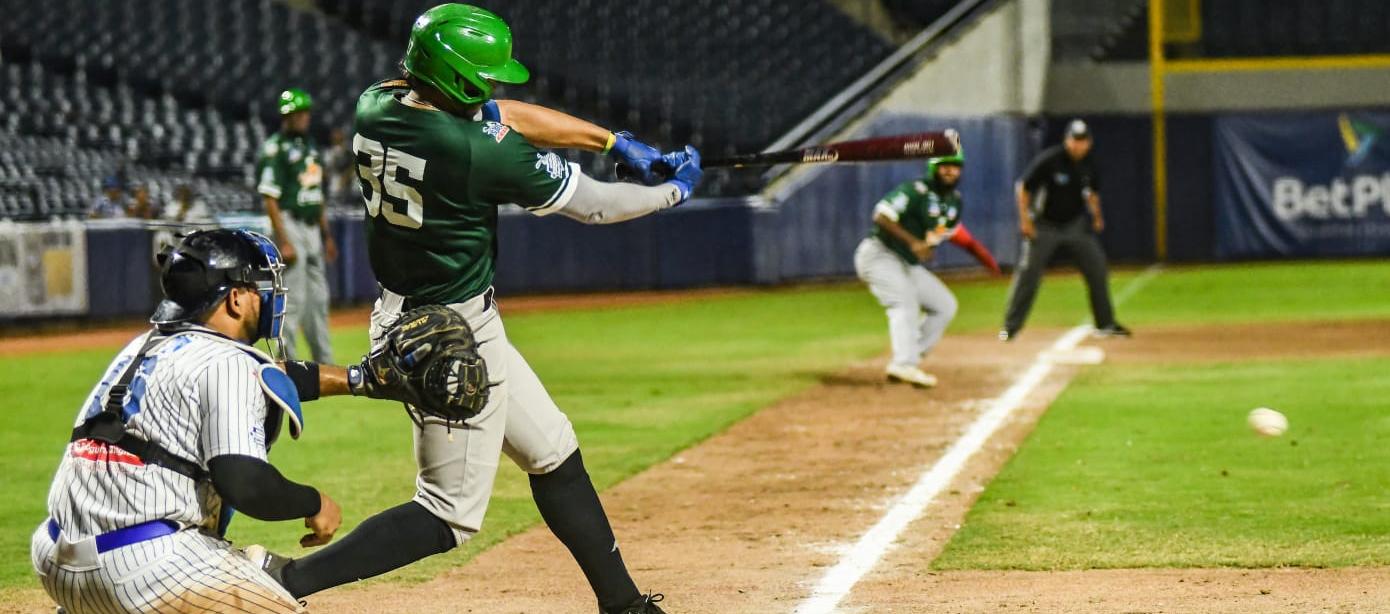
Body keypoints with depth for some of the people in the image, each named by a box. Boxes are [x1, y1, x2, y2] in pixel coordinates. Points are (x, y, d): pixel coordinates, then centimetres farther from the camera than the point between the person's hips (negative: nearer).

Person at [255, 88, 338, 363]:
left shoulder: (309, 145, 15)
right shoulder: (275, 148, -12)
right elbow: (270, 198, -16)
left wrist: (327, 235, 19)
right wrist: (283, 242, -22)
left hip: (313, 229, 9)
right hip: (290, 224, -8)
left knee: (319, 299, 13)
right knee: (293, 299, -8)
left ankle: (325, 362, 20)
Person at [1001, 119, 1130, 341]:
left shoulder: (1088, 164, -4)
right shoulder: (1048, 160, -21)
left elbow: (1092, 191, 15)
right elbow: (1023, 188, -14)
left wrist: (1096, 216, 2)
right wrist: (1025, 220, -17)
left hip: (1076, 223, 4)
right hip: (1045, 225, -4)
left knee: (1097, 270, 0)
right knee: (1028, 272, -8)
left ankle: (1105, 324, 12)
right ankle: (1011, 326, 1)